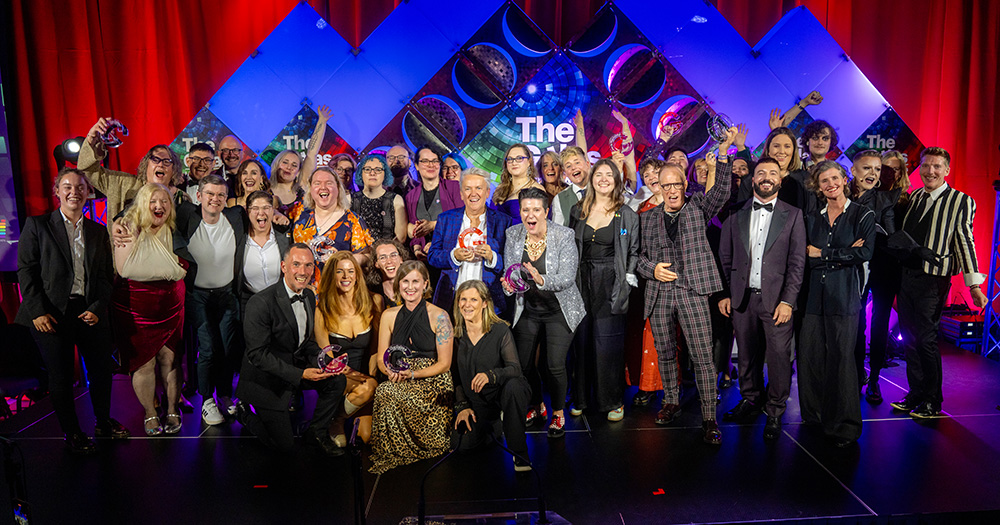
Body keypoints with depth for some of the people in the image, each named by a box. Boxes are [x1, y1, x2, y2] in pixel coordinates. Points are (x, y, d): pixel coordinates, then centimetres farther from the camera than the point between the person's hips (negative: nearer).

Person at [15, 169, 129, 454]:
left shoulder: (98, 231, 11)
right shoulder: (37, 225, 1)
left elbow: (106, 276, 9)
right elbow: (26, 270, -3)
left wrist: (97, 309, -4)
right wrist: (38, 311, -10)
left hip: (91, 312, 3)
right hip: (52, 314, -3)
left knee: (102, 371, 11)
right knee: (61, 377, 7)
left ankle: (104, 422, 34)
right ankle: (71, 433, 25)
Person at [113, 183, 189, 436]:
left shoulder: (174, 232, 6)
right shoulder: (129, 229, -5)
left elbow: (183, 270, 9)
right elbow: (122, 270, -15)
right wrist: (130, 240, -17)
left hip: (170, 305, 2)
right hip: (136, 305, -2)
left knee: (170, 358, 4)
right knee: (144, 362, 3)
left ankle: (172, 410, 20)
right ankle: (149, 414, 20)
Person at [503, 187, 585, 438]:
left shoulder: (564, 236, -15)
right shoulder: (513, 234, -3)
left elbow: (567, 278, -20)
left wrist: (541, 279, -37)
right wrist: (508, 284, -22)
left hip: (559, 310, -4)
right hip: (528, 309, 4)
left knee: (555, 365, -9)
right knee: (523, 364, 4)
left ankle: (558, 415, 17)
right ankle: (537, 407, 32)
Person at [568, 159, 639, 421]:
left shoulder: (627, 215, 2)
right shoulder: (577, 211, 10)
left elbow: (633, 252, 3)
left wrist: (628, 280, -6)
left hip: (611, 284, -3)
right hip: (582, 282, 3)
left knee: (608, 342, -4)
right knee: (581, 339, 6)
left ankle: (613, 401, 10)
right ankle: (581, 398, 19)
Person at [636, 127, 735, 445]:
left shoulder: (698, 208, 8)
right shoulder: (648, 218, 12)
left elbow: (721, 192, -9)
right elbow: (639, 255, 14)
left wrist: (723, 154, -19)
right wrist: (652, 269, -6)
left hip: (692, 291, -2)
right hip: (659, 293, 3)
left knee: (703, 356, -5)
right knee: (665, 353, 12)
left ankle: (709, 417, 3)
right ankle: (671, 402, 31)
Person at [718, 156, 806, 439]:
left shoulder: (793, 215, 4)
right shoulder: (736, 214, 9)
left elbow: (797, 262, -1)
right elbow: (725, 258, 9)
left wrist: (788, 301, -9)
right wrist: (725, 294, 2)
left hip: (776, 299, -2)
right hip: (742, 298, 2)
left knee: (779, 357, 0)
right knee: (747, 355, 10)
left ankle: (774, 411, 17)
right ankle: (750, 400, 28)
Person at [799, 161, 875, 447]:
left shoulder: (863, 215, 4)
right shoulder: (812, 219, 13)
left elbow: (864, 253, -10)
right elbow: (807, 259, 3)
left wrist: (823, 254, -6)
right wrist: (841, 256, -10)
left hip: (844, 294, -3)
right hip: (814, 294, 4)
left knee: (841, 357, -3)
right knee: (809, 354, 3)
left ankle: (844, 426, 8)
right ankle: (814, 415, 19)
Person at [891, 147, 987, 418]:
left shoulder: (961, 202, -4)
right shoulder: (914, 197, 12)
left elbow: (965, 243, -7)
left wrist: (974, 285, -9)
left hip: (933, 280, -5)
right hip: (906, 274, 5)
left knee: (926, 340, -2)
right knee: (909, 338, 10)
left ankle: (932, 402, 13)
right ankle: (915, 394, 23)